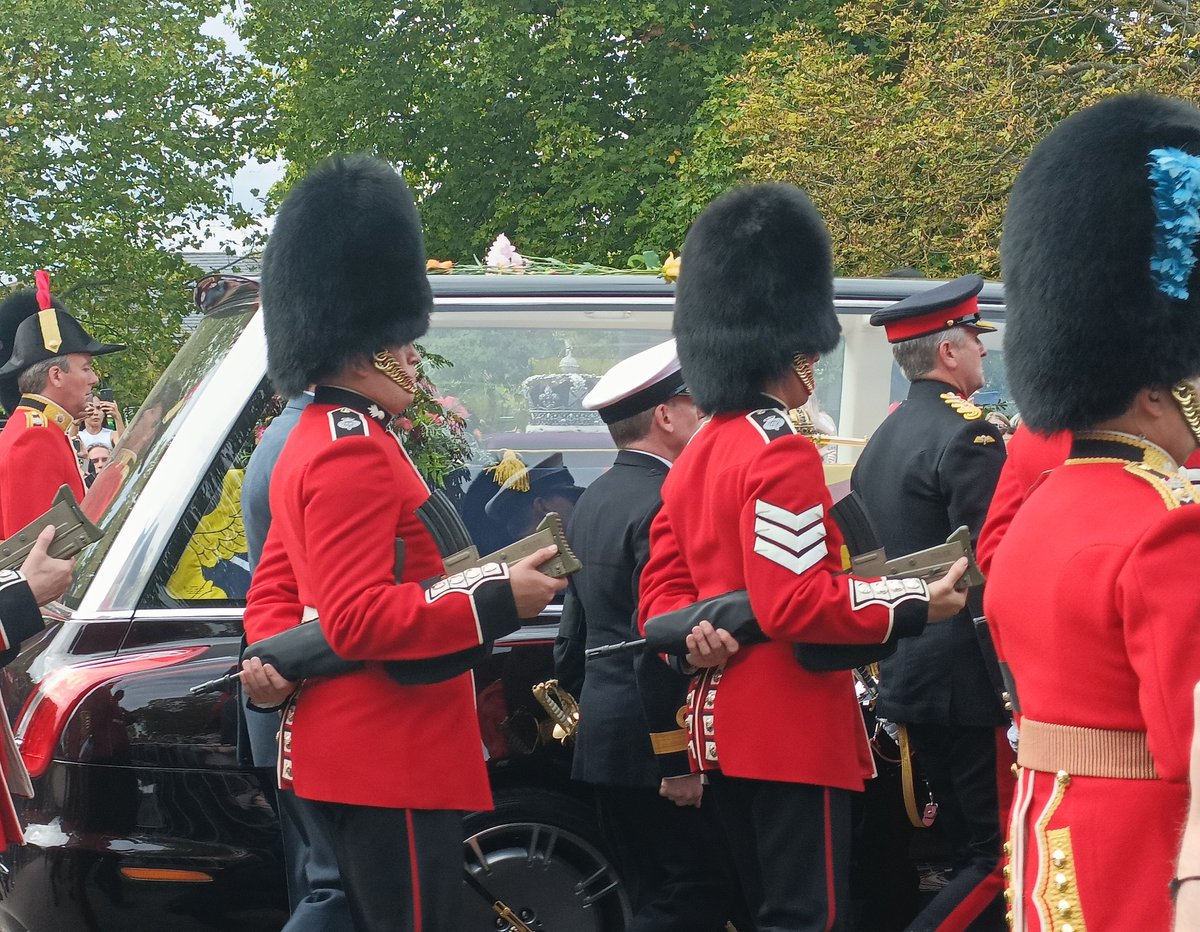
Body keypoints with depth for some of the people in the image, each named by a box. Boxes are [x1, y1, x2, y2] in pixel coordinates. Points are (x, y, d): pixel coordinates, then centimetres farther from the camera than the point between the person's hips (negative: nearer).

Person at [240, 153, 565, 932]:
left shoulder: (318, 444, 17)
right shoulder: (356, 455, -17)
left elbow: (277, 585, 22)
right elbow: (359, 618, -25)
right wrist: (498, 601, -21)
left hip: (356, 755, 11)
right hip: (392, 760, -11)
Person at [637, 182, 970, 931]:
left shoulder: (699, 454, 14)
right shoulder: (782, 454, -16)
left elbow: (664, 586, 14)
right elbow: (795, 601, -23)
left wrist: (697, 634, -4)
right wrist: (916, 604, -17)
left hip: (726, 724, 10)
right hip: (793, 729, -10)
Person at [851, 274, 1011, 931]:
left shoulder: (882, 441, 14)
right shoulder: (969, 436, -14)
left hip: (907, 676, 10)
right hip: (970, 679, -10)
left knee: (968, 855, 14)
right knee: (1001, 856, -7)